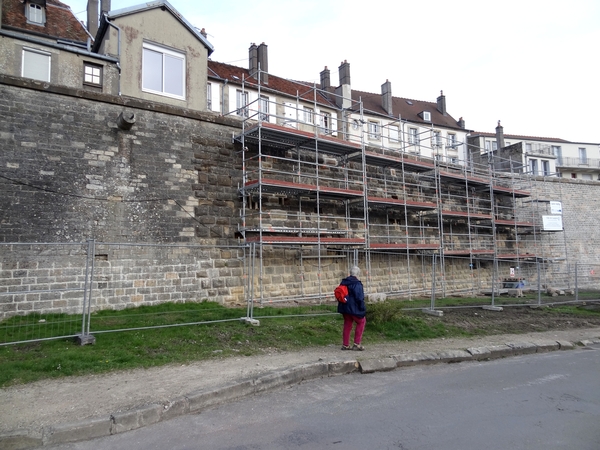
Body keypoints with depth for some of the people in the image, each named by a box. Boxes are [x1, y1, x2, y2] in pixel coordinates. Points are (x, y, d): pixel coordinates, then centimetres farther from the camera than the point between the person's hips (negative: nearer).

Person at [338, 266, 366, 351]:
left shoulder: (344, 282, 9)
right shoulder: (357, 284, -17)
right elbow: (360, 298, -18)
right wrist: (363, 309, -8)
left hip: (344, 308, 7)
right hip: (354, 308, -7)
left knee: (347, 324, 14)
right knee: (361, 322, 10)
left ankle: (345, 345, 18)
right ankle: (357, 344, 6)